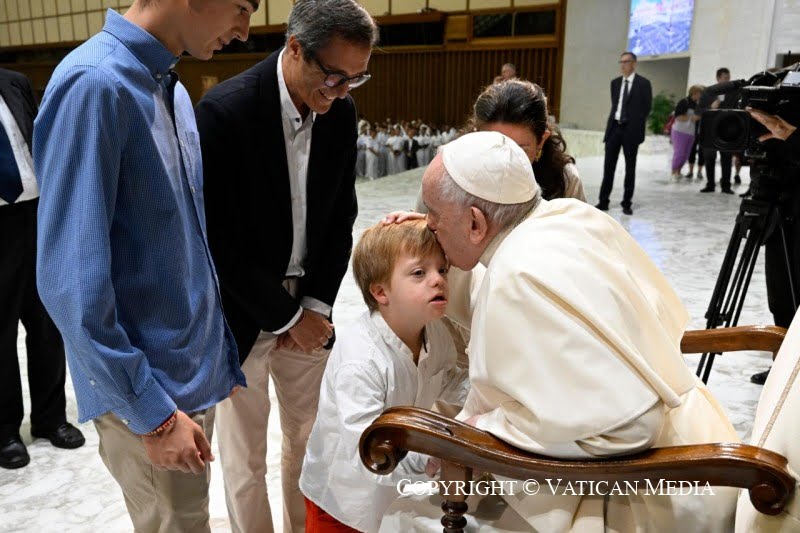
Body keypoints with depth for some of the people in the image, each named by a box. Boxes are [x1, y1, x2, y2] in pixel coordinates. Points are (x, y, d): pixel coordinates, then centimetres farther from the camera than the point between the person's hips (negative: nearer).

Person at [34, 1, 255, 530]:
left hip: (196, 371, 8)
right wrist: (154, 413, -17)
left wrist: (223, 355, 11)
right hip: (149, 389, -7)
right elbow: (72, 283, -23)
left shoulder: (173, 89, 5)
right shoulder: (93, 83, -20)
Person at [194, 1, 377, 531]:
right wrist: (287, 316, -12)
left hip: (308, 308, 5)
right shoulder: (225, 110, -19)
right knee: (245, 458, 9)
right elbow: (220, 241, -17)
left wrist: (316, 306, -4)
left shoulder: (342, 111, -2)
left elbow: (341, 220, 4)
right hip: (242, 313, -4)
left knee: (309, 441, 17)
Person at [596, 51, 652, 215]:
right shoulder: (615, 82, 12)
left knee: (630, 167, 3)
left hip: (631, 129, -4)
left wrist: (637, 126, -3)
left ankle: (627, 204, 8)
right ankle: (603, 202, 6)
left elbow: (647, 106, -1)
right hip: (614, 127, 4)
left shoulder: (643, 83, -2)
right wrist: (615, 120, 10)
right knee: (608, 166, 2)